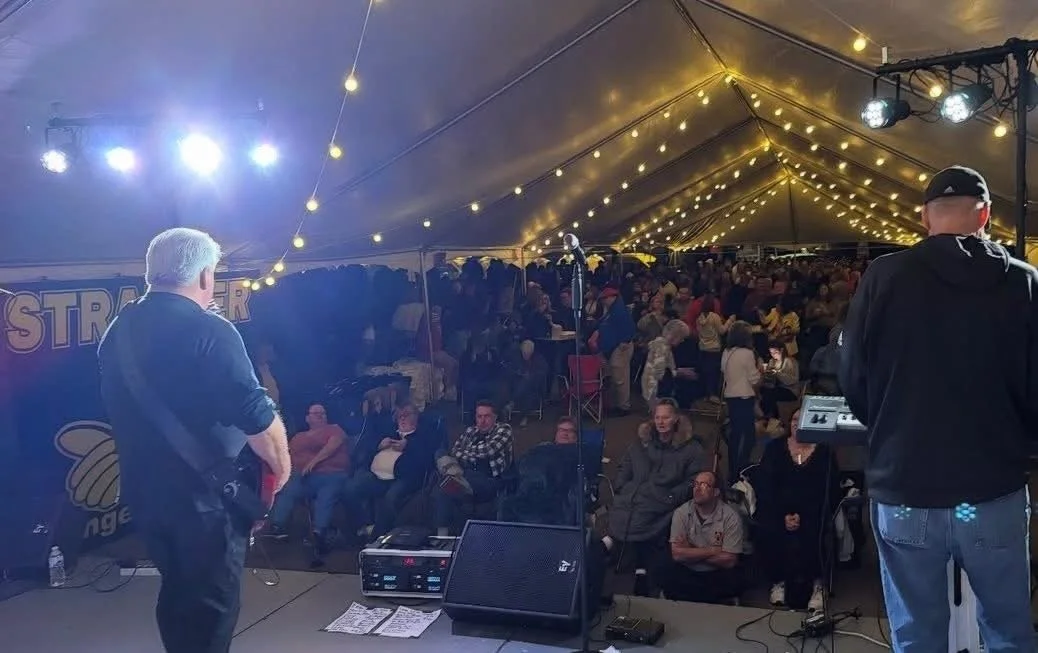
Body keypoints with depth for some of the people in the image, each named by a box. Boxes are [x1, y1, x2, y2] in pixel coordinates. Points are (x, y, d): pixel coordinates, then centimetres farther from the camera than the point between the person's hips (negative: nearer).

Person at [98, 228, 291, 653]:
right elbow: (257, 416, -21)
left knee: (177, 592, 23)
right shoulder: (209, 330, -18)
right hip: (205, 495, -7)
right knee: (212, 605, 5)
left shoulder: (117, 331, 7)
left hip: (143, 491, 8)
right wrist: (281, 466, -7)